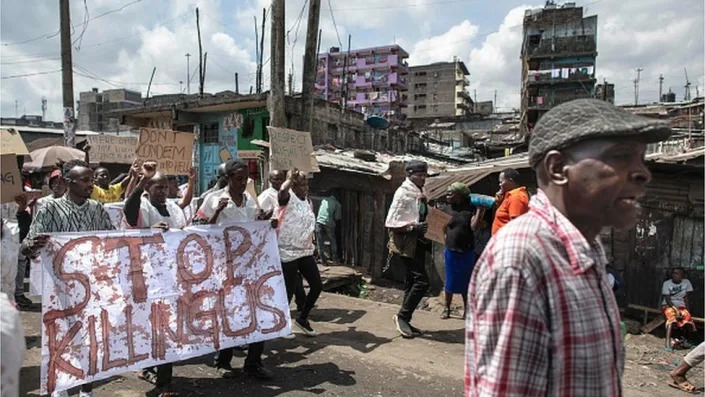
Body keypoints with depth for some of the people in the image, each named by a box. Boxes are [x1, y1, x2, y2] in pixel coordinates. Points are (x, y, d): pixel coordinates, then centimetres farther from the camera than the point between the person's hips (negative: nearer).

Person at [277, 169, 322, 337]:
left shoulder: (308, 201, 10)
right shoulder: (288, 198, -11)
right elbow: (282, 191, -37)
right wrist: (291, 177, -25)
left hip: (306, 251, 7)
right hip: (288, 253, -7)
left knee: (317, 286, 8)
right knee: (289, 290, 1)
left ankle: (302, 318, 28)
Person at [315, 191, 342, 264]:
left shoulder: (324, 200, 13)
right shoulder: (337, 204, 5)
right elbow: (337, 217, -1)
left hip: (319, 222, 2)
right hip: (329, 224, -2)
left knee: (320, 243, 6)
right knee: (333, 241, 17)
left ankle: (323, 260, 5)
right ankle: (334, 259, 16)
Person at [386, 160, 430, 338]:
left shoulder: (420, 193, 11)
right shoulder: (403, 193, -13)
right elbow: (391, 223, -17)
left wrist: (426, 227, 4)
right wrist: (414, 227, -25)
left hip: (418, 243, 9)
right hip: (406, 244, -9)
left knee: (412, 282, 12)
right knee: (421, 281, -12)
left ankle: (405, 320, 23)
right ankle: (402, 316, 3)